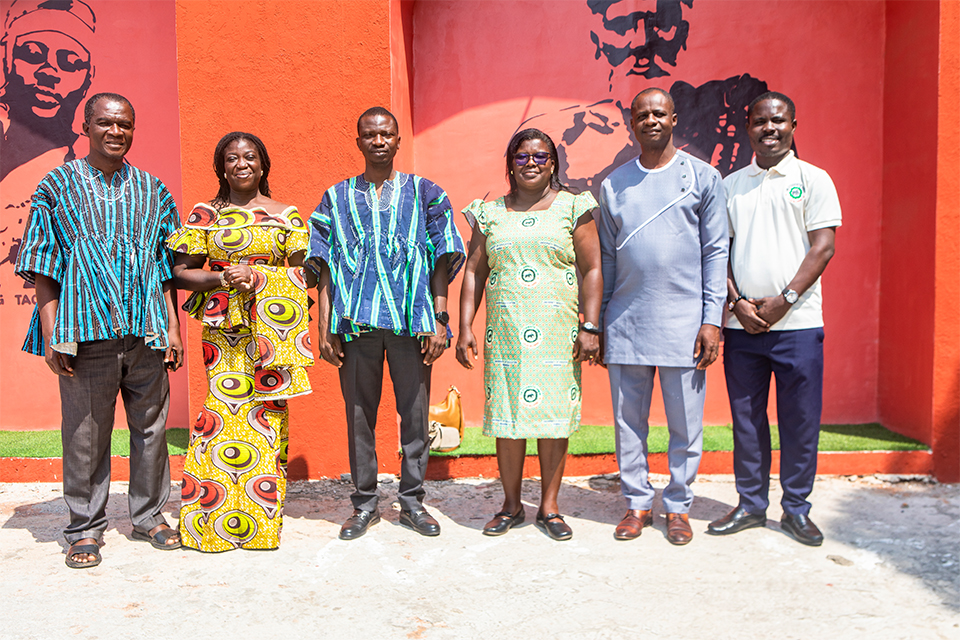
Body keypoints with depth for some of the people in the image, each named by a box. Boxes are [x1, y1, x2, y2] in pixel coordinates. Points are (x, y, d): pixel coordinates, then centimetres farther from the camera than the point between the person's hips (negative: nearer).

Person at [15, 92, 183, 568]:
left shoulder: (152, 190, 12)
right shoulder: (58, 186, 6)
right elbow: (42, 268, 2)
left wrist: (173, 328, 5)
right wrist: (52, 334, -6)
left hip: (147, 332, 2)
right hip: (87, 331, -2)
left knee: (151, 426, 8)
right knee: (85, 433, 4)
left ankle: (149, 516, 25)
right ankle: (85, 529, 20)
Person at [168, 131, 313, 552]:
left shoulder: (286, 215, 10)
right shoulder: (205, 214, 10)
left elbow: (301, 273, 6)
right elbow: (182, 272, 6)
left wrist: (257, 276, -10)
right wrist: (223, 278, -10)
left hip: (272, 329, 0)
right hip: (223, 329, 0)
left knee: (267, 412, -2)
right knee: (226, 411, -5)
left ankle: (261, 520, 8)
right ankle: (216, 521, 9)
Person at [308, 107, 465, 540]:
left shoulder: (425, 194, 9)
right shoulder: (337, 199, 12)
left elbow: (441, 263, 6)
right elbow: (325, 270, 8)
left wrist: (439, 321, -3)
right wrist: (326, 330, 0)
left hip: (412, 320, 0)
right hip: (356, 322, 1)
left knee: (415, 411, 4)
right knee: (359, 414, 7)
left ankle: (412, 500, 20)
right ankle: (364, 504, 21)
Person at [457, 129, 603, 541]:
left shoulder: (572, 208, 6)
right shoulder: (490, 213, 12)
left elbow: (592, 270, 2)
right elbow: (474, 272, 10)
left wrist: (590, 327, -6)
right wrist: (465, 328, 3)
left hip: (557, 332, -1)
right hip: (505, 332, 2)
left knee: (554, 415, 1)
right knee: (506, 416, 3)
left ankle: (549, 507, 15)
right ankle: (511, 505, 18)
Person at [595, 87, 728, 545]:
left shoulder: (702, 177, 5)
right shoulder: (613, 185, 11)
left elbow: (715, 251, 2)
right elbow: (605, 259, 12)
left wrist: (712, 319, -5)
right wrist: (596, 324, 8)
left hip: (684, 322, -2)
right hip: (625, 324, 2)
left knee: (686, 425, 5)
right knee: (628, 421, 8)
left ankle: (678, 506, 21)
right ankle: (637, 504, 22)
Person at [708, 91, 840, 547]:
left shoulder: (813, 180, 4)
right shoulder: (730, 185, 11)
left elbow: (823, 247, -4)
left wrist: (784, 300, -12)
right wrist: (737, 302, -5)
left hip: (797, 322, -2)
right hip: (741, 323, 2)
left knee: (800, 420, 3)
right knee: (746, 419, 8)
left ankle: (796, 509, 19)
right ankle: (750, 505, 21)